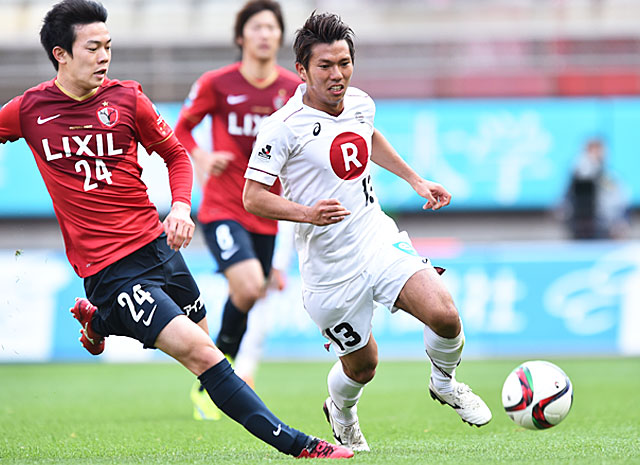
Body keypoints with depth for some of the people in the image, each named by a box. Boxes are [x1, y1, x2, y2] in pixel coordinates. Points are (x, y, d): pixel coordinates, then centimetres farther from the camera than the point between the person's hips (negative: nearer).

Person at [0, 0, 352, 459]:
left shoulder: (127, 98, 1)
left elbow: (176, 154, 12)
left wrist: (181, 206, -5)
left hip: (157, 245, 5)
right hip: (109, 270, -5)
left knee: (199, 339, 19)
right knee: (201, 353, -16)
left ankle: (98, 319, 38)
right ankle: (295, 444, -16)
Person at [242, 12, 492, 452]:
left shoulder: (360, 103, 2)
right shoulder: (283, 127, -17)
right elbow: (253, 197, -15)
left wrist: (416, 180, 24)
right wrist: (307, 213, -31)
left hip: (381, 241, 4)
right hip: (331, 269, -4)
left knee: (445, 315, -17)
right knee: (362, 367, 6)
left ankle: (445, 383, 15)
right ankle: (341, 412, 43)